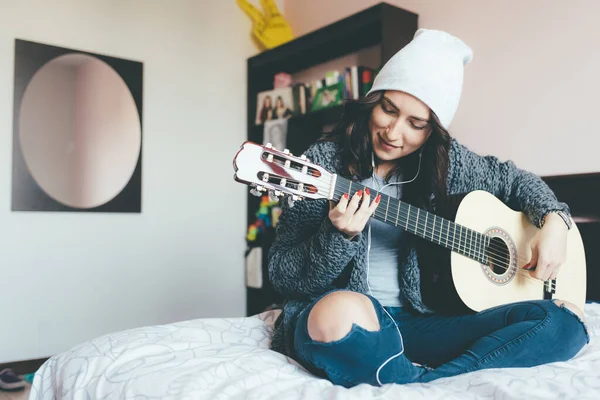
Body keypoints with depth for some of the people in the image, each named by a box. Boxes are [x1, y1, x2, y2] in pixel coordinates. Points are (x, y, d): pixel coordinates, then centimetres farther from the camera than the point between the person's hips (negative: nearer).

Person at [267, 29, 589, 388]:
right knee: (340, 312, -42)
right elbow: (284, 277, -7)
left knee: (565, 321, -12)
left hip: (417, 321, 5)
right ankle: (419, 378, -14)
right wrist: (339, 237, -25)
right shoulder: (325, 162, -6)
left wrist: (554, 220, 5)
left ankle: (421, 382, -21)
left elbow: (511, 178, 24)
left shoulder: (444, 160, 4)